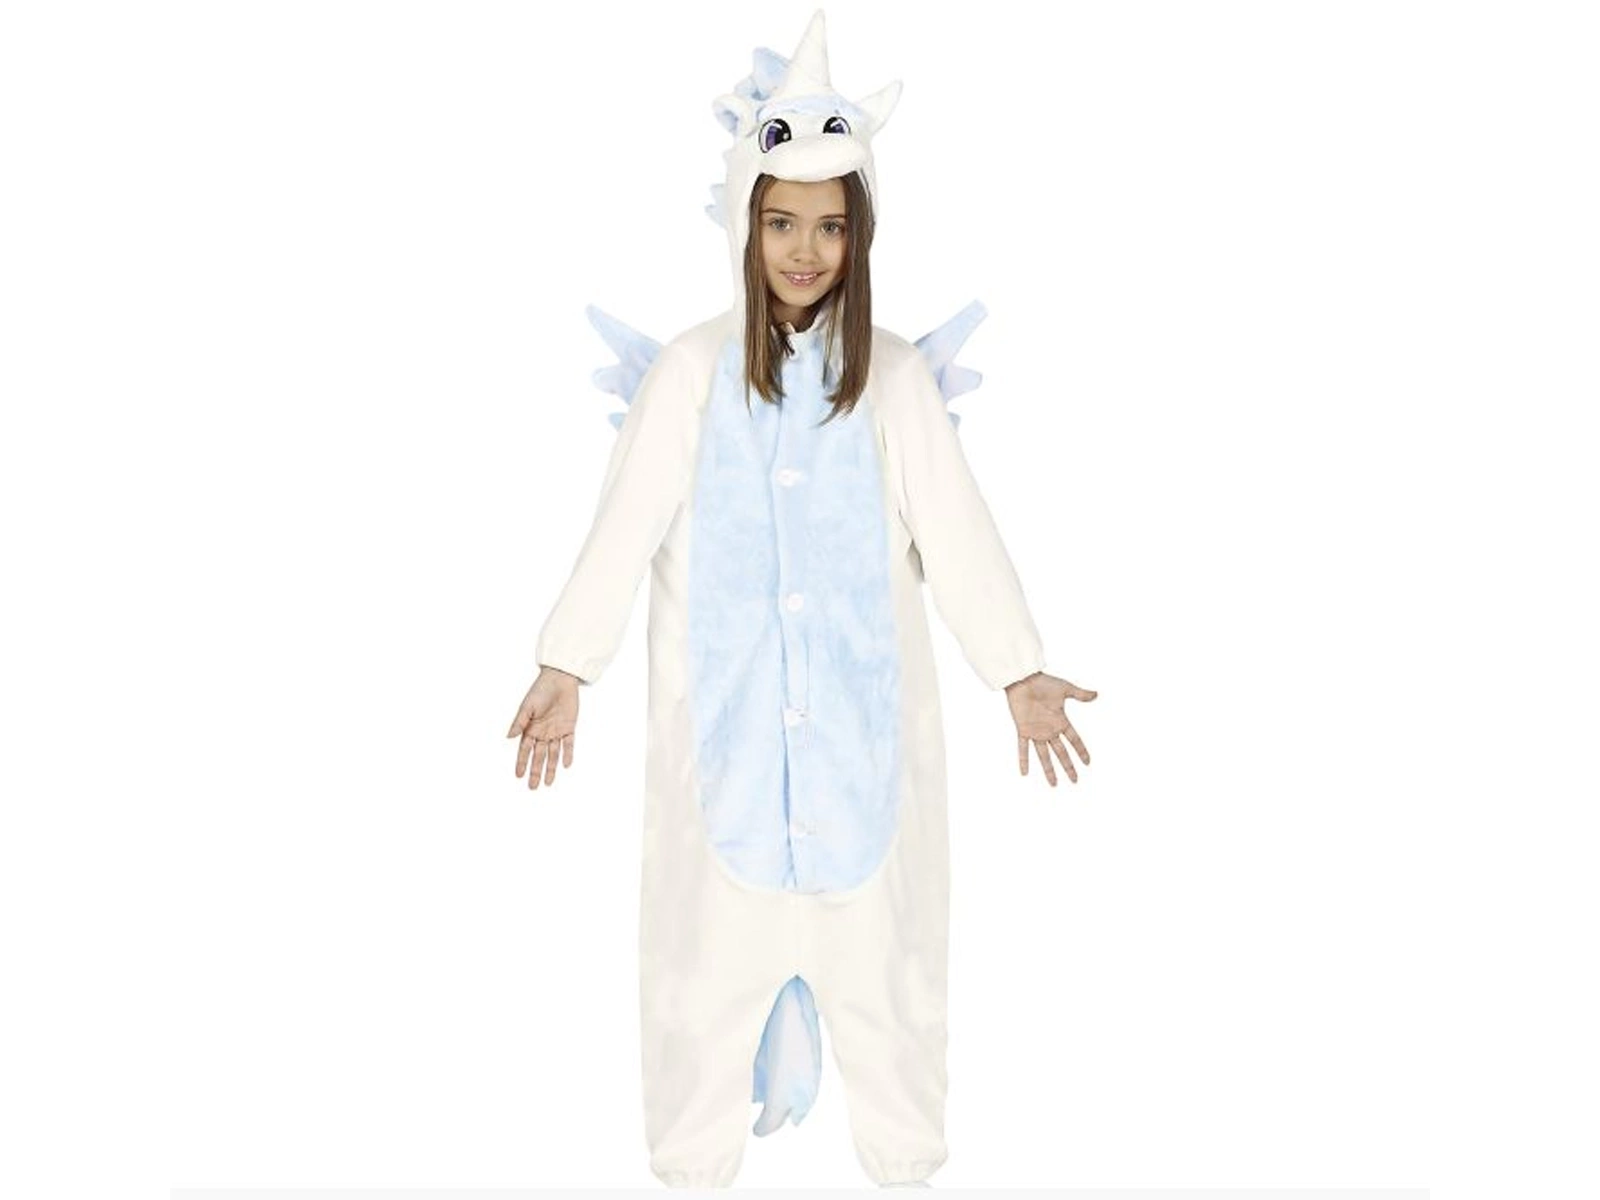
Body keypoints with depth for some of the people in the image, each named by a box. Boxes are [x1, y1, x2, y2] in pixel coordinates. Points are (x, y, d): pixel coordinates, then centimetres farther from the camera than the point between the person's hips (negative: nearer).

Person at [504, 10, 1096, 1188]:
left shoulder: (895, 375, -1)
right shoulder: (693, 368, -3)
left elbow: (956, 529, -2)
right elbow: (627, 522, -4)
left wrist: (1021, 671, -6)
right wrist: (567, 667, -8)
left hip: (862, 706, 1)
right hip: (724, 706, 0)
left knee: (873, 920, 7)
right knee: (717, 926, 7)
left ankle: (904, 1147, 27)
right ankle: (695, 1155, 27)